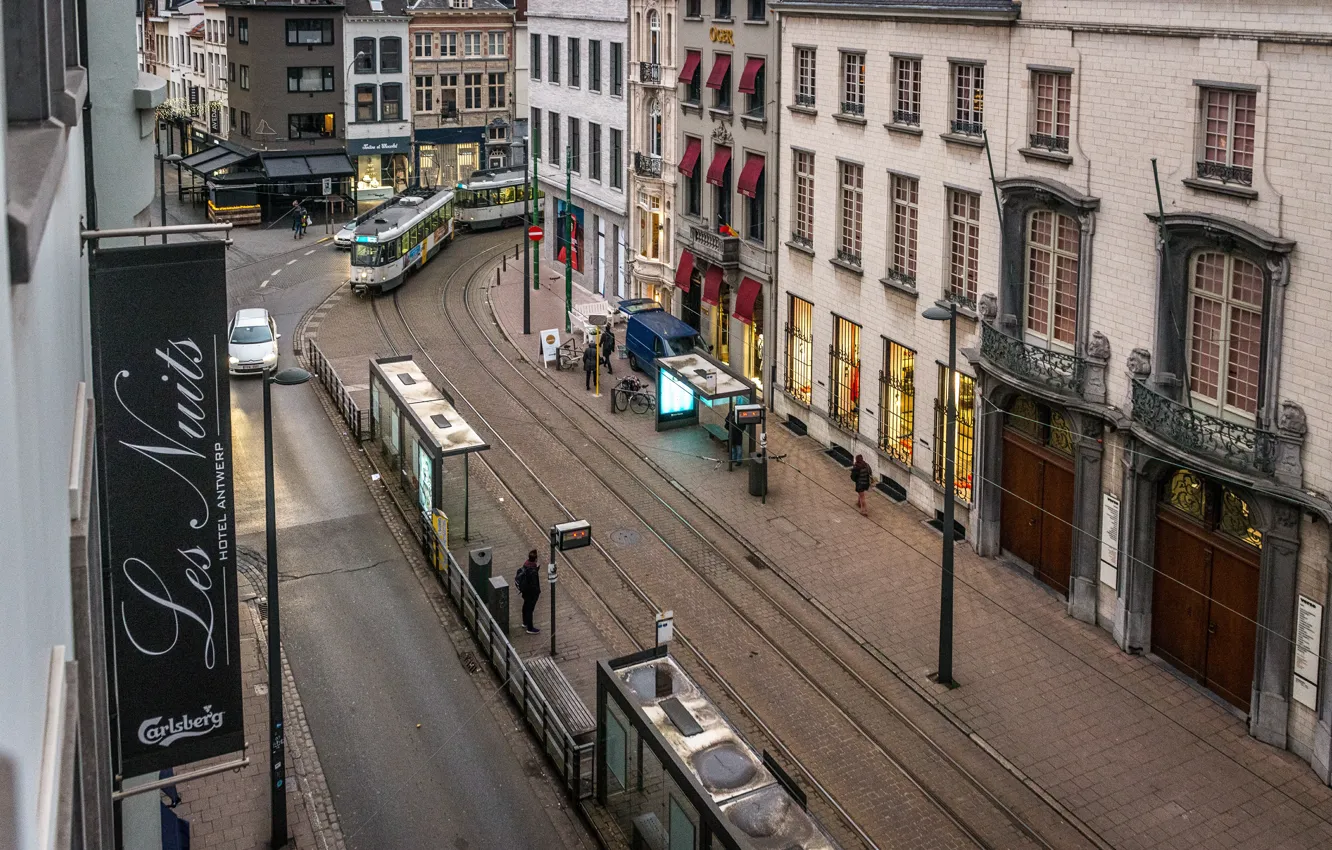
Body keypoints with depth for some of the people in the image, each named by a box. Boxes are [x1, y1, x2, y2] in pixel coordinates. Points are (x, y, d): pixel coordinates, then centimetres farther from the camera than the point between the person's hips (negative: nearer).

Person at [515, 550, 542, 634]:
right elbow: (534, 584, -28)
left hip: (525, 589, 8)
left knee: (526, 606, 26)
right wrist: (538, 592, -11)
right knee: (530, 609, 8)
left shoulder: (526, 563, -10)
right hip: (532, 592, -8)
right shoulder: (533, 571, -36)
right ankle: (530, 628, 25)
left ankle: (525, 623, 47)